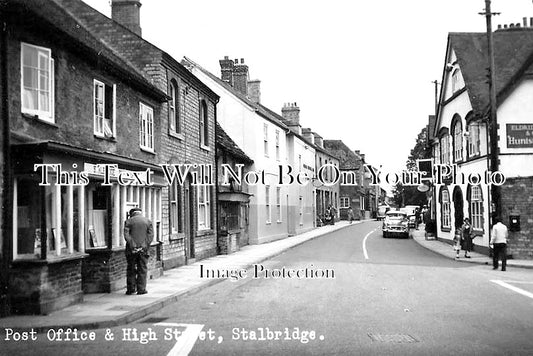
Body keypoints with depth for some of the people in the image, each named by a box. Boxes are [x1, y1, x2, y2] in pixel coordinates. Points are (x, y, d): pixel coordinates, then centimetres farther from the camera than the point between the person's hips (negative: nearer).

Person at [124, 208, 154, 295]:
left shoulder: (128, 221, 4)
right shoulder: (148, 221, 8)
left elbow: (126, 235, -7)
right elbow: (151, 235, -2)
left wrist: (133, 247, -11)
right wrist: (144, 246, -7)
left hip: (132, 250, 0)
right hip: (144, 250, 0)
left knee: (131, 269, 9)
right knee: (142, 269, 5)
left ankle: (130, 288, 9)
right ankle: (141, 289, 3)